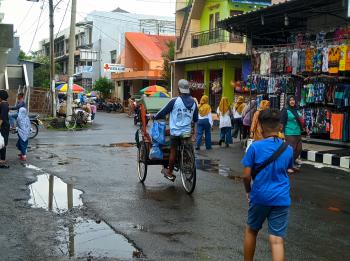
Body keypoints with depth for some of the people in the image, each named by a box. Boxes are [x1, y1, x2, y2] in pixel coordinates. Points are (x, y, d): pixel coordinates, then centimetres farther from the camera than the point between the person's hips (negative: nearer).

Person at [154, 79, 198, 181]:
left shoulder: (175, 101, -14)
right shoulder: (193, 102, 0)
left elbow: (163, 112, -6)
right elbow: (195, 119, 8)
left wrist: (154, 117, 11)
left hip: (175, 131, -4)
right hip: (187, 132, 4)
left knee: (173, 151, 5)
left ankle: (169, 172, 14)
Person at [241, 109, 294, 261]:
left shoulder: (255, 147, -10)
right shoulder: (288, 149, 1)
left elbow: (246, 175, -9)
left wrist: (248, 191, 7)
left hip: (260, 196, -1)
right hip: (281, 198, 2)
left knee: (251, 231, 21)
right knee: (277, 240, 0)